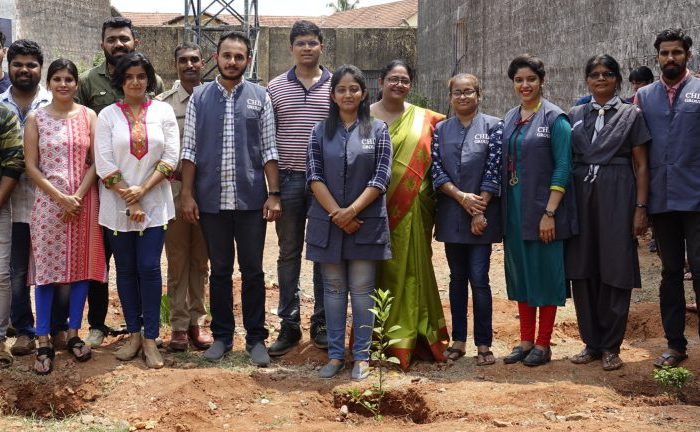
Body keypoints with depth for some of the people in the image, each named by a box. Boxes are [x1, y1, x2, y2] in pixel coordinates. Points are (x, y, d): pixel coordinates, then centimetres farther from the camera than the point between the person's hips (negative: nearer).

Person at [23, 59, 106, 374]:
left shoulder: (88, 116, 5)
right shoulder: (36, 118, 2)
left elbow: (95, 162, 1)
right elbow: (31, 166, -2)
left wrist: (78, 196, -10)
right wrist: (61, 198, -11)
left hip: (84, 201, 1)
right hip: (48, 202, -1)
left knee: (81, 265, 5)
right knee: (46, 268, 0)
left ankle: (73, 333, 18)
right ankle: (43, 342, 5)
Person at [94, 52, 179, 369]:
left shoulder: (163, 112, 2)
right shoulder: (108, 115, 1)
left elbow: (171, 157, -3)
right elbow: (104, 164, -5)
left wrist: (142, 191, -12)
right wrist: (129, 200, -10)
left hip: (154, 203, -1)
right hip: (118, 206, 1)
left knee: (149, 268, -4)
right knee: (126, 270, 8)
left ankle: (150, 338, 4)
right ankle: (133, 333, 19)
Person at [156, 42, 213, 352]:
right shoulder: (163, 103, 1)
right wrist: (174, 172, -11)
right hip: (175, 189, -1)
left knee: (200, 260, 9)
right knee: (177, 259, 3)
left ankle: (197, 321, 19)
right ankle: (179, 324, 10)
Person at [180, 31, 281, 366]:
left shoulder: (259, 97, 3)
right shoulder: (199, 97, 4)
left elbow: (269, 150, 3)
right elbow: (190, 150, 4)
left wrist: (273, 194, -3)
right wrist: (187, 194, -2)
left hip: (251, 199, -1)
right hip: (212, 199, 1)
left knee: (253, 271, 6)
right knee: (219, 270, 11)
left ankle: (256, 338, 16)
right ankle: (222, 336, 22)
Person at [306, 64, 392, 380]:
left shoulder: (377, 130, 3)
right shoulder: (321, 132, 7)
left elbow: (380, 178, -4)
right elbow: (314, 176, -1)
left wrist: (352, 210, -14)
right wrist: (337, 213, -12)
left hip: (365, 222, -2)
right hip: (328, 223, 2)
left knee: (361, 289, 2)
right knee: (333, 289, 7)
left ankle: (362, 356, 10)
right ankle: (335, 354, 15)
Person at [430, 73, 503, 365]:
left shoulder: (493, 126, 0)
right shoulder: (441, 130, 9)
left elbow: (493, 172, -6)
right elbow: (436, 170, 2)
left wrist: (479, 211, -12)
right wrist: (462, 197, -12)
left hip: (482, 214, -3)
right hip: (451, 214, 3)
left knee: (479, 279, -4)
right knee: (457, 278, 9)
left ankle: (484, 344, 4)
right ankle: (458, 340, 17)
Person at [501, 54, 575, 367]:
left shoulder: (554, 118, -7)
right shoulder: (510, 119, 11)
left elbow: (563, 168, -12)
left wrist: (550, 213, -18)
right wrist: (501, 208, 7)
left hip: (542, 209, -6)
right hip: (514, 209, 6)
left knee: (545, 274, 2)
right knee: (520, 273, 11)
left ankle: (543, 345, 11)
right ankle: (526, 341, 20)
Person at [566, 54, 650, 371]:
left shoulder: (631, 115, 4)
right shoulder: (576, 115, 12)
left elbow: (641, 165, 2)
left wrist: (640, 207, -6)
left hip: (616, 197, -3)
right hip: (581, 196, 3)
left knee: (615, 270, -1)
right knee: (582, 270, 4)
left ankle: (611, 346, 9)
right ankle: (591, 342, 15)